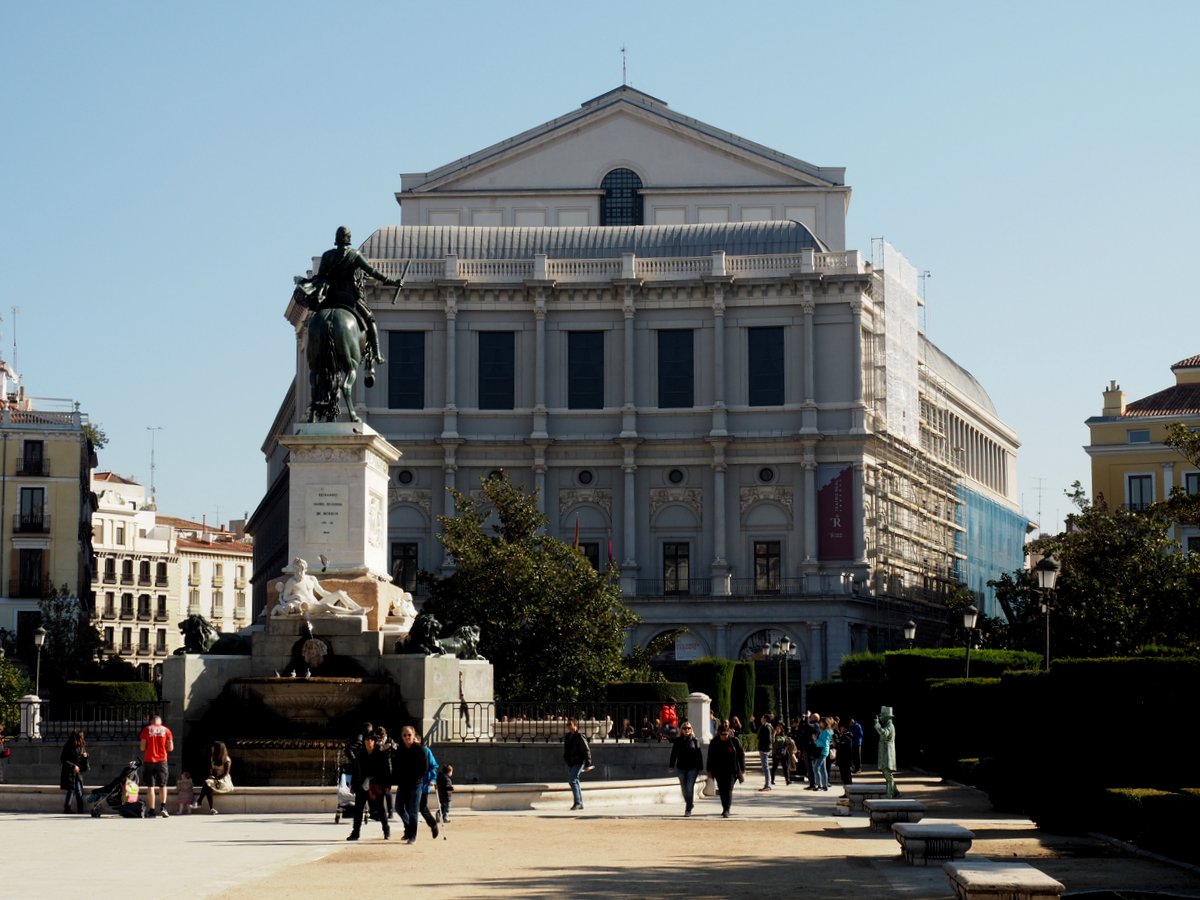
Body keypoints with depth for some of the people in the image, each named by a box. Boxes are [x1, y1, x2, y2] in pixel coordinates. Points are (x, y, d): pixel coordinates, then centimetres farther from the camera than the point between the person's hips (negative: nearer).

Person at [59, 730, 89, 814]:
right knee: (71, 789, -8)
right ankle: (66, 808, -1)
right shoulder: (68, 747, -11)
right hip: (70, 772, -6)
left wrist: (85, 756, -4)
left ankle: (80, 809, 4)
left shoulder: (82, 747, 8)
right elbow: (63, 760, -11)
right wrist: (73, 766, -17)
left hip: (78, 771, 6)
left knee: (79, 791, 1)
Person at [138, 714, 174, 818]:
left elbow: (142, 748, -2)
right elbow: (171, 748, 2)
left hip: (149, 760, -1)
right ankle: (163, 807, -9)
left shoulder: (146, 730, 1)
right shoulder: (166, 730, 4)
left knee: (151, 786, 2)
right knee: (162, 785, 9)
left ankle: (151, 811, -2)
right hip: (162, 760, 1)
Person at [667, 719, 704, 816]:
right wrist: (671, 766, 0)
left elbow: (699, 754, 3)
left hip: (692, 768, -2)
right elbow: (673, 754, 6)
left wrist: (700, 768, 0)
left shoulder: (695, 740, 1)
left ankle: (688, 809, -6)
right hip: (681, 768, 2)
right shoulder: (677, 741, 4)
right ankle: (690, 804, 32)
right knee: (684, 789, 11)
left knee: (690, 788, -10)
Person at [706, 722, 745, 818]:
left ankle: (727, 810, -14)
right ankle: (725, 808, 23)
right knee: (722, 790, 7)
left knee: (729, 790, -11)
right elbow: (710, 758, 9)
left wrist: (742, 769, 0)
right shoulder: (714, 743, 3)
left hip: (731, 771, -3)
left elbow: (741, 755, 2)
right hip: (719, 771, 3)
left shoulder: (735, 741, -2)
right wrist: (710, 771, 7)